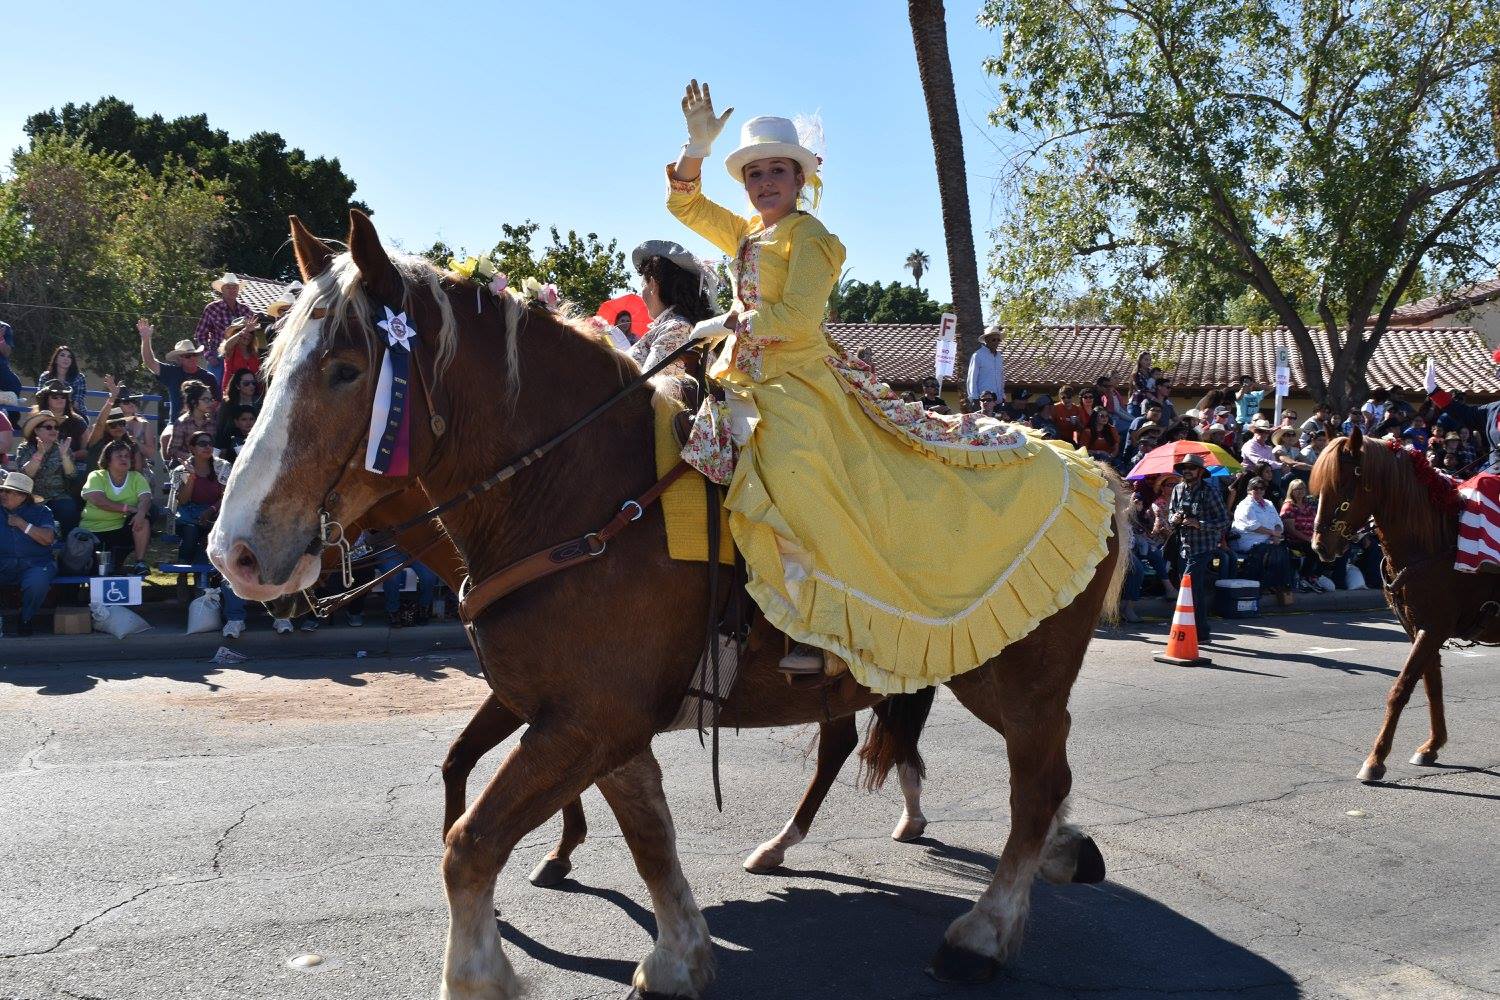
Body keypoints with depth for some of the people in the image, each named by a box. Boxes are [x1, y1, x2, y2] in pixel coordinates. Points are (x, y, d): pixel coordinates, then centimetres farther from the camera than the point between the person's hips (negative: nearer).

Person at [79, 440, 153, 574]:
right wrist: (126, 508, -23)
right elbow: (98, 500, -16)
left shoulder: (136, 478, 7)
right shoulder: (96, 476, 1)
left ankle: (139, 562, -22)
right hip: (93, 530, -1)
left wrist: (141, 512, -34)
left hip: (123, 529, 1)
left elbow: (145, 498, -11)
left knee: (143, 518, -27)